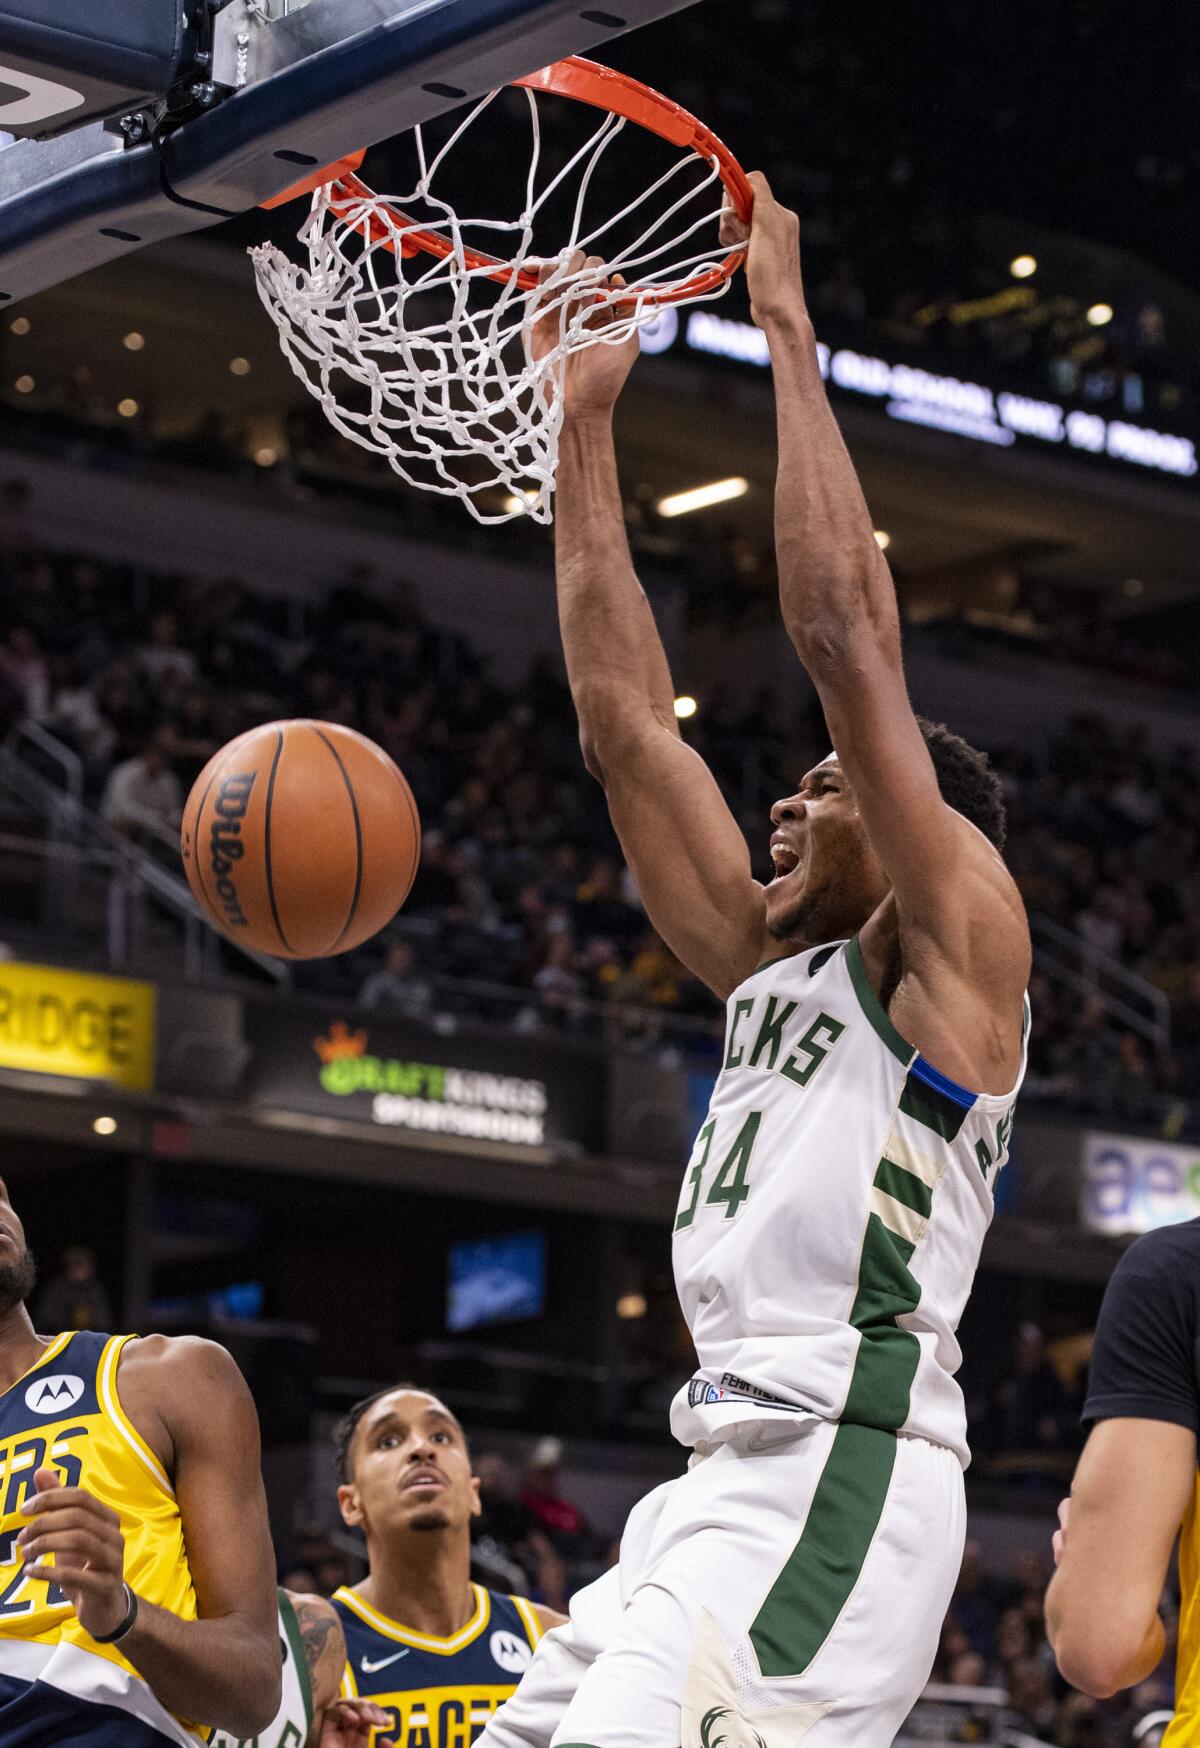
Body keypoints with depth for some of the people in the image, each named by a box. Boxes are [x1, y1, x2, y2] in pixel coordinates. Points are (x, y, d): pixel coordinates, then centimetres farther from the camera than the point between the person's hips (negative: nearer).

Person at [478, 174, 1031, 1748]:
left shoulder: (956, 943, 4)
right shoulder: (775, 969, 25)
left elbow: (848, 639, -5)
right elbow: (626, 730, 24)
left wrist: (790, 333, 0)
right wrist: (585, 430, 23)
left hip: (844, 1471, -9)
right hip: (726, 1481, 9)